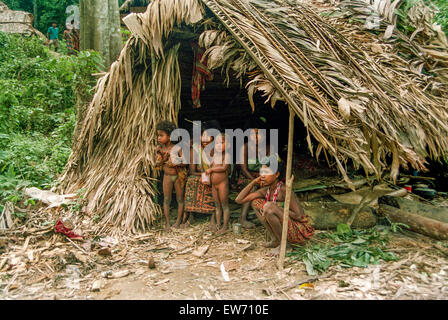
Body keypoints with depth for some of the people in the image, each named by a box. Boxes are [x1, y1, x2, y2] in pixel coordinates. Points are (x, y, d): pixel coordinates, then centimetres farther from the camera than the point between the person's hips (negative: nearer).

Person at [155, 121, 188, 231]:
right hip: (167, 176, 3)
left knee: (180, 199, 8)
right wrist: (163, 160, -23)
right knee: (166, 199, 5)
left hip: (178, 176, -2)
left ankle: (178, 220, 22)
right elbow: (157, 164, -3)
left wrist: (175, 163, -31)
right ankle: (167, 223, 15)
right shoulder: (160, 148, -7)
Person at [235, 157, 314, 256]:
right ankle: (276, 240, 6)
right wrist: (254, 182, -8)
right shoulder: (266, 190, -2)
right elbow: (239, 200, -2)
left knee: (268, 207, -30)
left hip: (299, 231, -8)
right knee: (255, 202, 2)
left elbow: (299, 215, -25)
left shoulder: (283, 189, -24)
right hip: (284, 225, 8)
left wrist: (277, 209, -20)